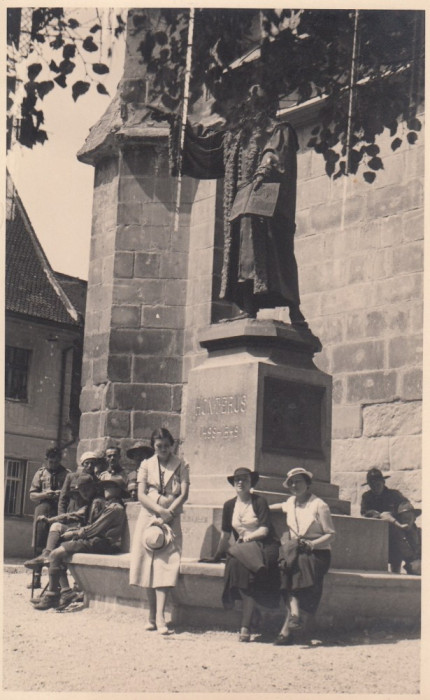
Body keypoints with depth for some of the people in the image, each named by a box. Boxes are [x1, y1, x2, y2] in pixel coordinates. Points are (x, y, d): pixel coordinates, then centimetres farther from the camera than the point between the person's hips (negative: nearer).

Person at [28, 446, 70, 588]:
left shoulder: (67, 474, 11)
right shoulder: (40, 473, 15)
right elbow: (32, 495, 11)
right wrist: (44, 495, -8)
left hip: (60, 512, -1)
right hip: (42, 511, 2)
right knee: (38, 546, 1)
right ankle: (36, 578, 8)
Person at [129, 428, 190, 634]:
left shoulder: (180, 466, 7)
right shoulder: (146, 465, 11)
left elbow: (184, 494, -2)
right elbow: (141, 495, 1)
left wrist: (168, 514, -14)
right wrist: (160, 510, -13)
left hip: (171, 520, -2)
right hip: (148, 517, 2)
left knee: (165, 565, -13)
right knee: (148, 564, -2)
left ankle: (159, 616, -18)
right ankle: (152, 615, 6)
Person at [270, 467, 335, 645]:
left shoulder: (319, 505, -2)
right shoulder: (290, 503, 17)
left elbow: (331, 535, -4)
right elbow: (282, 506, 43)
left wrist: (311, 544, -19)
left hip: (317, 552, -4)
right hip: (295, 550, 4)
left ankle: (287, 629, -34)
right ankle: (295, 613, -41)